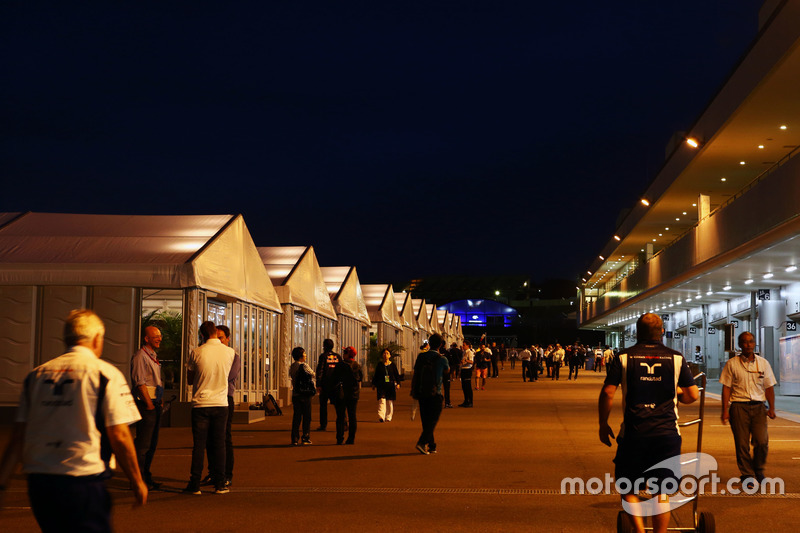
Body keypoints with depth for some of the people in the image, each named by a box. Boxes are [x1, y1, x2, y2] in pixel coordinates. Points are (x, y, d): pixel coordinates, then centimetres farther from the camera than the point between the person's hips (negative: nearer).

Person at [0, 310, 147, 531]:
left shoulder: (37, 375, 10)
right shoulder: (106, 374, -4)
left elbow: (18, 437, 8)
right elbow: (119, 437, -8)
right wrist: (137, 482, 1)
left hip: (38, 482, 6)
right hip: (83, 483, -5)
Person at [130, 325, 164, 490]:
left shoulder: (153, 356, 19)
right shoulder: (140, 356, -11)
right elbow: (140, 383, -17)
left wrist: (158, 402, 15)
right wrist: (149, 404, -17)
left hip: (155, 404, 10)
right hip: (145, 404, -10)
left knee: (152, 444, 12)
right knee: (142, 444, -8)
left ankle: (146, 477, 19)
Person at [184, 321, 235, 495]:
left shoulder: (197, 352, -6)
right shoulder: (229, 352, -1)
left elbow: (189, 380, 3)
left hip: (200, 404, -1)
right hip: (221, 404, 1)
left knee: (199, 445, 2)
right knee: (219, 444, 6)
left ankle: (195, 484, 4)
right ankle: (220, 484, 7)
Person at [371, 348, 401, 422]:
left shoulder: (393, 365, 7)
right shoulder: (379, 365, 7)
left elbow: (397, 375, 8)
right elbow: (376, 375, 12)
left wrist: (398, 383, -3)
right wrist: (374, 384, 9)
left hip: (391, 385, 1)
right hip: (381, 386, -1)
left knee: (390, 401, 3)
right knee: (382, 400, -14)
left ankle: (388, 417, 14)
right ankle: (381, 416, -23)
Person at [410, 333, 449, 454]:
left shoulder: (421, 357, 2)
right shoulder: (441, 359, -8)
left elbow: (415, 375, 3)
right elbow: (447, 370, 14)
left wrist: (413, 392, 9)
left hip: (422, 394, 4)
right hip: (435, 394, -4)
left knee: (426, 421, 12)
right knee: (433, 421, 0)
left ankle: (431, 446, 18)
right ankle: (422, 442, -16)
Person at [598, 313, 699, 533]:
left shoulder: (624, 358, 1)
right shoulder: (676, 358, 4)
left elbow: (607, 392, -5)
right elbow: (693, 395, 5)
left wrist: (603, 424, 6)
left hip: (634, 432, -1)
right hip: (667, 432, 1)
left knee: (628, 488, 10)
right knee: (662, 491, 10)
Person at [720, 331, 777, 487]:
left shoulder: (763, 363, 10)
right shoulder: (732, 363, 3)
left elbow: (769, 387, 12)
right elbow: (726, 388, 3)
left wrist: (771, 407, 3)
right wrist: (725, 409, -4)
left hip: (758, 406, 1)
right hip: (739, 406, -1)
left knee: (761, 441, -9)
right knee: (742, 443, -2)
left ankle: (758, 470, 15)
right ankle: (747, 474, 10)